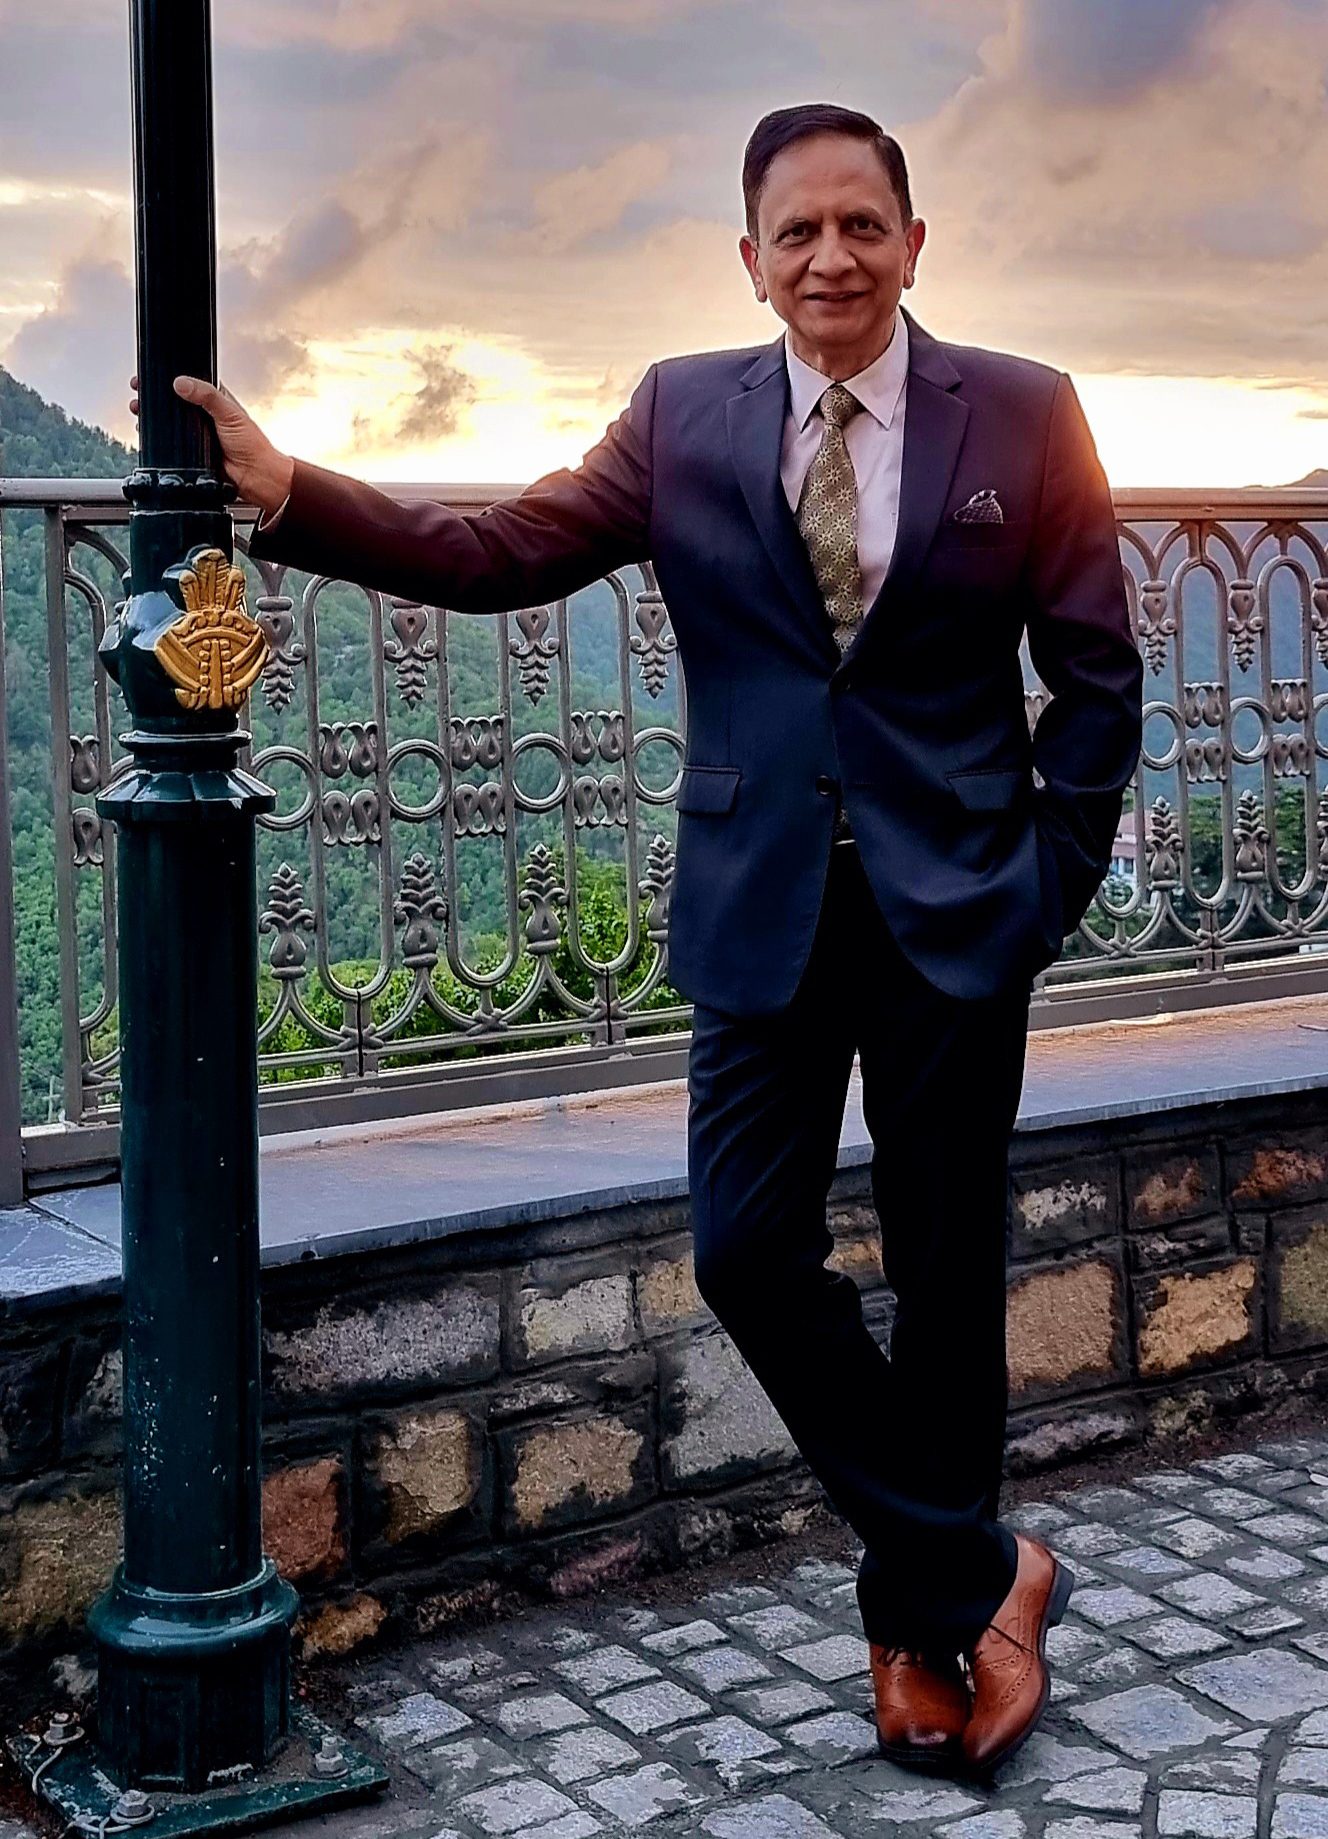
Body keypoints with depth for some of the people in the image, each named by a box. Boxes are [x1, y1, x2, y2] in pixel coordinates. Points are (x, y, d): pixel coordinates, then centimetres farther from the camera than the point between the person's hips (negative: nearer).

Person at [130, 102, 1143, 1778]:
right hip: (764, 908, 2)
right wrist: (286, 493, -13)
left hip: (958, 911, -1)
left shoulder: (1023, 414, -1)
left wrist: (1051, 877, -4)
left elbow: (1098, 674, 2)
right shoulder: (683, 414, 3)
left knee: (945, 1274, 8)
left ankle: (914, 1614, 29)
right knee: (748, 1253, -4)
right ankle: (983, 1571, 14)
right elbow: (499, 555, -3)